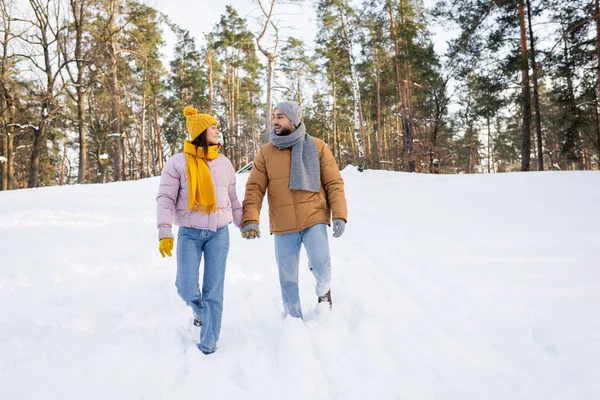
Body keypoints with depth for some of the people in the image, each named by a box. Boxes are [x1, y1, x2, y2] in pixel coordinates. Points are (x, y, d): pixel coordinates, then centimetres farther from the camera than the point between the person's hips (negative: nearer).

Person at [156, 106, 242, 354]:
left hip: (219, 233, 2)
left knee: (214, 291, 0)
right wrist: (165, 233, -16)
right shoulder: (178, 162, -3)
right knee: (187, 289, -6)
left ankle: (208, 346, 12)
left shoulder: (225, 163, 9)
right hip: (189, 233, -2)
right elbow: (165, 199, -6)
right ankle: (201, 311, 31)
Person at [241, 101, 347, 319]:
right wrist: (250, 219, -16)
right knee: (287, 278, 8)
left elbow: (334, 183, 0)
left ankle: (323, 288, 18)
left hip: (314, 219, -2)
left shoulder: (317, 147, 0)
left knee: (320, 264, -18)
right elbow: (254, 188, -2)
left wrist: (339, 215, -11)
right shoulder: (265, 152, 3)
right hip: (283, 227, 2)